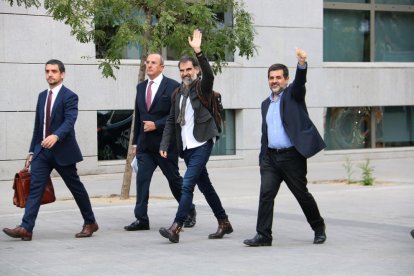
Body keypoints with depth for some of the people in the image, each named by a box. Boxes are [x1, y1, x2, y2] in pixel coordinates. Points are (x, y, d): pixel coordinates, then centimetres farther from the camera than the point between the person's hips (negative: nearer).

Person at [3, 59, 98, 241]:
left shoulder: (69, 96, -8)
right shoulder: (42, 96, 13)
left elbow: (69, 121, -22)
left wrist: (56, 136, -40)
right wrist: (32, 151, 16)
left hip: (62, 151, -5)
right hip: (42, 151, 5)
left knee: (76, 188, 7)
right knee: (35, 188, -7)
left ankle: (90, 223, 23)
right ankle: (26, 228, -14)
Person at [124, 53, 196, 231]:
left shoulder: (173, 86, -5)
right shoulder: (141, 87, 13)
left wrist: (156, 125, -16)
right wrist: (135, 141, 15)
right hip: (145, 144, 5)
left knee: (174, 179, 6)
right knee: (142, 179, -5)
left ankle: (189, 211, 26)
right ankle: (141, 219, -4)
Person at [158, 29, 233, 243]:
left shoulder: (202, 87, -4)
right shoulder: (177, 94, 13)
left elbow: (209, 75, -27)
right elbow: (171, 120, 14)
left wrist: (199, 52, -36)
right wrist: (165, 144, 4)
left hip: (201, 145, -7)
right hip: (186, 147, 7)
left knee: (187, 184, -16)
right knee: (204, 185, 14)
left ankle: (176, 228, -19)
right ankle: (224, 223, 26)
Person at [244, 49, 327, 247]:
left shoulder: (293, 94, 2)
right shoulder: (266, 104, 18)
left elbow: (300, 82, -20)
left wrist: (302, 64, -40)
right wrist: (262, 159, 16)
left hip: (292, 156, -5)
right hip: (271, 157, 5)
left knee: (302, 195, 4)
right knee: (266, 194, -8)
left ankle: (319, 228, 24)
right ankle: (263, 235, -7)